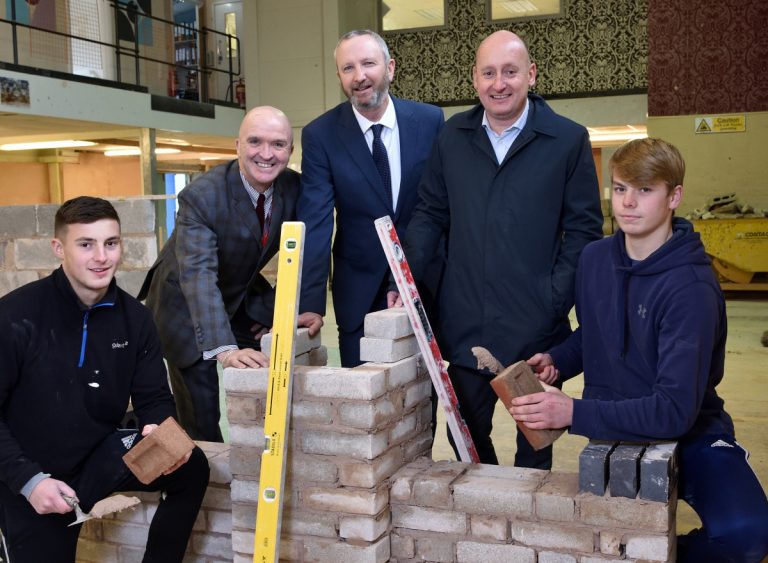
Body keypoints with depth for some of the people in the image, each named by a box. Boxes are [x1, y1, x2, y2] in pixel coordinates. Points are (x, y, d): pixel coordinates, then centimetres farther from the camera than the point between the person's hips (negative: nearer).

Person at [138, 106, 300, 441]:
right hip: (186, 308, -5)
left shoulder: (295, 188, -13)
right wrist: (224, 349, -52)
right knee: (201, 420, -4)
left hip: (244, 297, 5)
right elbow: (198, 275, -41)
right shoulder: (200, 197, -30)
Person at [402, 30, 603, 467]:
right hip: (465, 325, 3)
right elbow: (430, 215, 10)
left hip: (537, 328, -2)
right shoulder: (453, 137, 6)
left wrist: (556, 299, -11)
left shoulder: (569, 139, -3)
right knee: (465, 435, 15)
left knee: (535, 440, 14)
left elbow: (584, 228, -2)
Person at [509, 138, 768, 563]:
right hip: (614, 431, 5)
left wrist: (575, 413, -32)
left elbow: (675, 410, -29)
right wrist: (556, 360, -3)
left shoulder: (691, 287, -22)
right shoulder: (594, 259, -1)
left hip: (689, 433, -4)